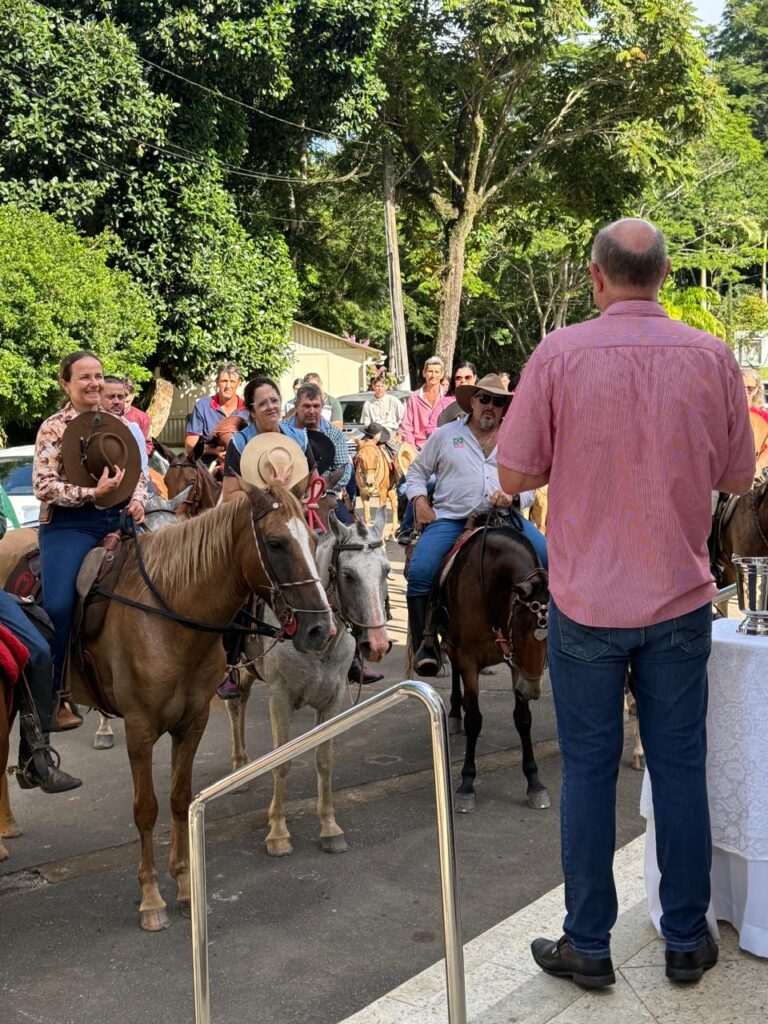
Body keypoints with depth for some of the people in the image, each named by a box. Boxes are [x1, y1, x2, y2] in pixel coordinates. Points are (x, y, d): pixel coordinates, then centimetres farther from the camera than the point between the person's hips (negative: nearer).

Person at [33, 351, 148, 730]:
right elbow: (43, 486, -10)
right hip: (70, 525, -5)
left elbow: (138, 473, 18)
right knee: (58, 606, -22)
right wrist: (92, 493, -21)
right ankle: (54, 694, -6)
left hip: (118, 520, 5)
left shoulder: (117, 424, 13)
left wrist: (138, 501, -4)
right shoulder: (54, 428, -1)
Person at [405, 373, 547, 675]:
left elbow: (528, 487, 11)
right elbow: (417, 471, 20)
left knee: (546, 555, -21)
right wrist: (420, 501, 2)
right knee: (420, 571, -24)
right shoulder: (446, 435, 12)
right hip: (450, 519, -1)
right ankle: (424, 644, -9)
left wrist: (512, 497, -12)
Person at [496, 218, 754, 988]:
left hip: (587, 601, -2)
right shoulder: (712, 356, -4)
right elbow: (737, 477, 5)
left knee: (588, 770, 9)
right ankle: (687, 941, 25)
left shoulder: (559, 354, -11)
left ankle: (587, 946, 20)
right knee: (680, 766, 13)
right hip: (681, 600, 2)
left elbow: (515, 476, -6)